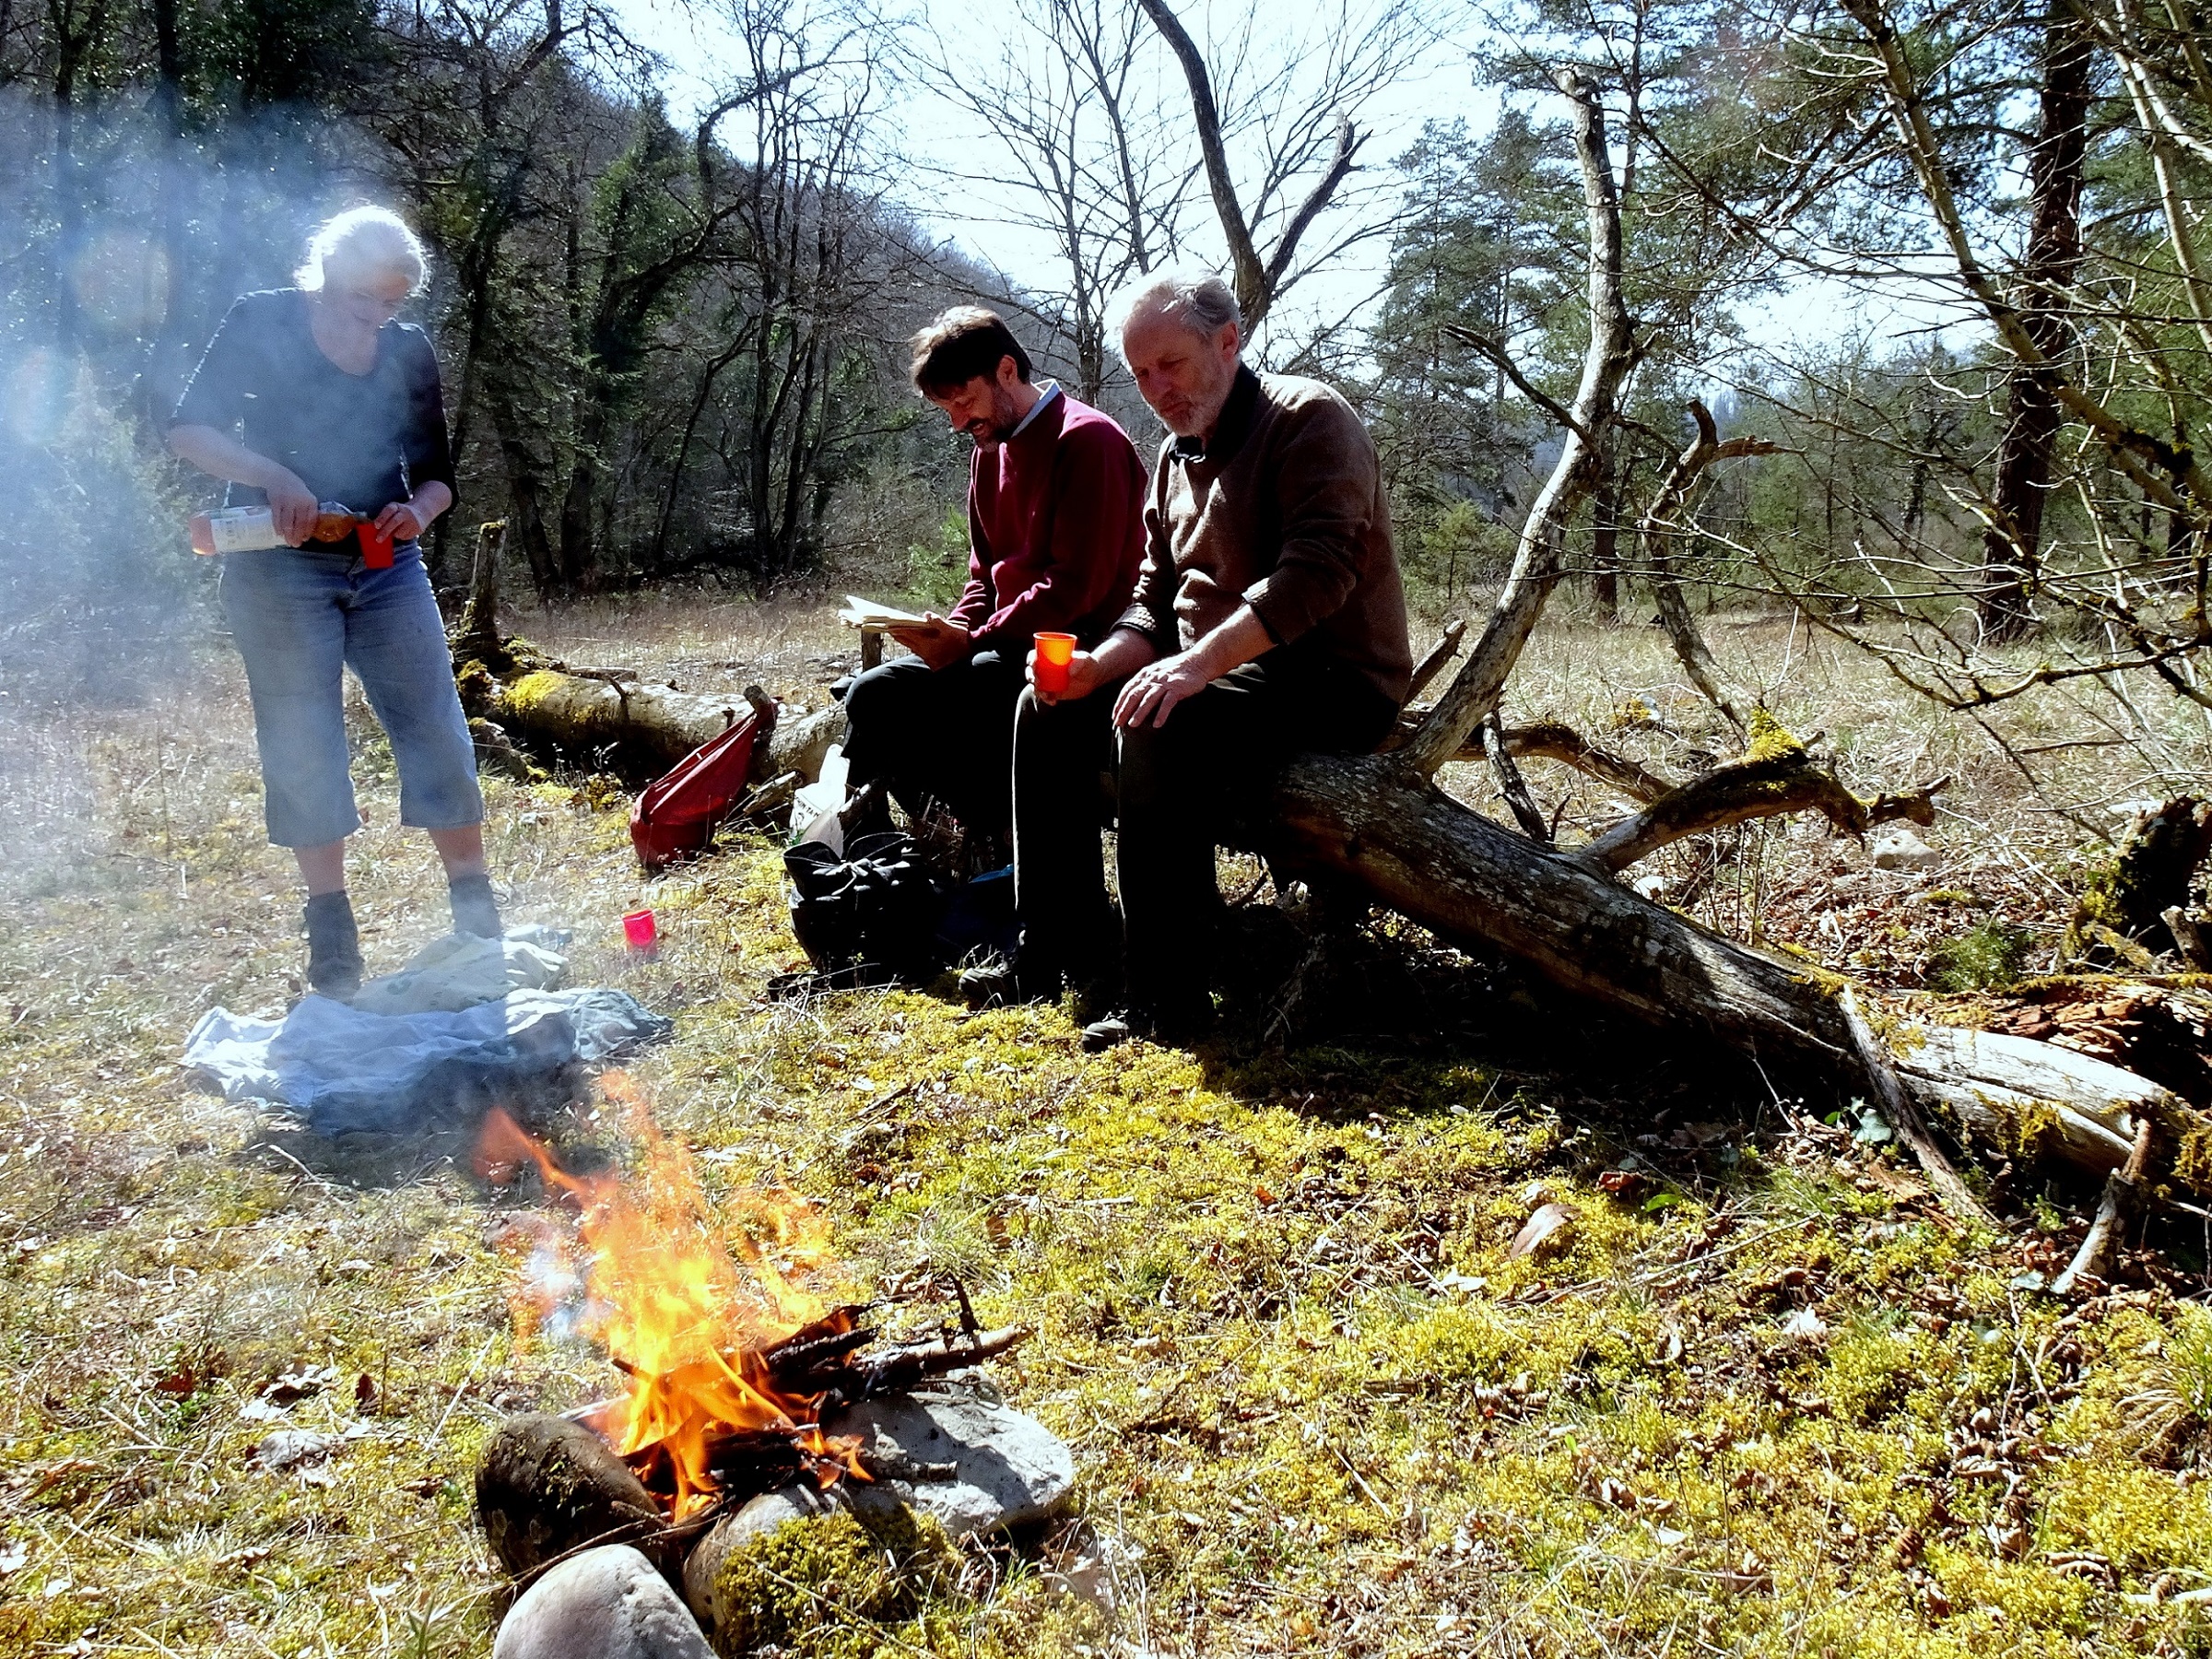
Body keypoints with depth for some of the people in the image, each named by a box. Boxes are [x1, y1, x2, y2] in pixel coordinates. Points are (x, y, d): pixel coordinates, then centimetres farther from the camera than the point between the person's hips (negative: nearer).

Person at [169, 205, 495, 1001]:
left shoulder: (410, 351, 6)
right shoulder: (261, 324, -3)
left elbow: (435, 473, 9)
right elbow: (190, 429, -6)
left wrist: (416, 512, -14)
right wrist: (271, 476, -23)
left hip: (386, 566, 3)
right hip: (280, 568, -3)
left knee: (437, 731, -2)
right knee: (303, 749, -1)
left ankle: (477, 912, 8)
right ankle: (331, 936, 8)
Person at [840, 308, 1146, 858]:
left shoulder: (1088, 439, -12)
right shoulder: (989, 450, 17)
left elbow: (1077, 585, -18)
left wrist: (972, 642, -19)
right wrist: (951, 631, -2)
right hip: (1005, 643, 9)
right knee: (871, 694, -5)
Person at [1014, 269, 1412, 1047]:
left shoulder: (1308, 418, -12)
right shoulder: (1176, 456, 15)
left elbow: (1318, 569, -26)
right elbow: (1154, 600, 14)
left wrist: (1198, 663, -34)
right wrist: (1096, 666, -7)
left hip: (1334, 679, -9)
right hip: (1217, 675, 9)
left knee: (1161, 734, -33)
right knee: (1049, 713, 2)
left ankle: (1167, 999, -27)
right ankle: (1055, 945, 6)